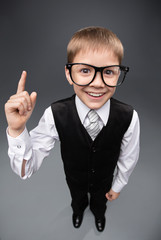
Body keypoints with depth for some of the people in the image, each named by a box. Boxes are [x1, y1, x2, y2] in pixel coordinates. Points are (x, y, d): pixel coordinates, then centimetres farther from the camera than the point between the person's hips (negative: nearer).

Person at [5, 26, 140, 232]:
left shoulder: (129, 117, -34)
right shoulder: (55, 115, -36)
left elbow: (128, 159, -15)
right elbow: (26, 170, -30)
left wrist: (118, 186, 1)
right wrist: (17, 130, -47)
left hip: (104, 180, 1)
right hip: (74, 179, 0)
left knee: (100, 201, 34)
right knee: (77, 199, 35)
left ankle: (98, 213, 73)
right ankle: (78, 210, 74)